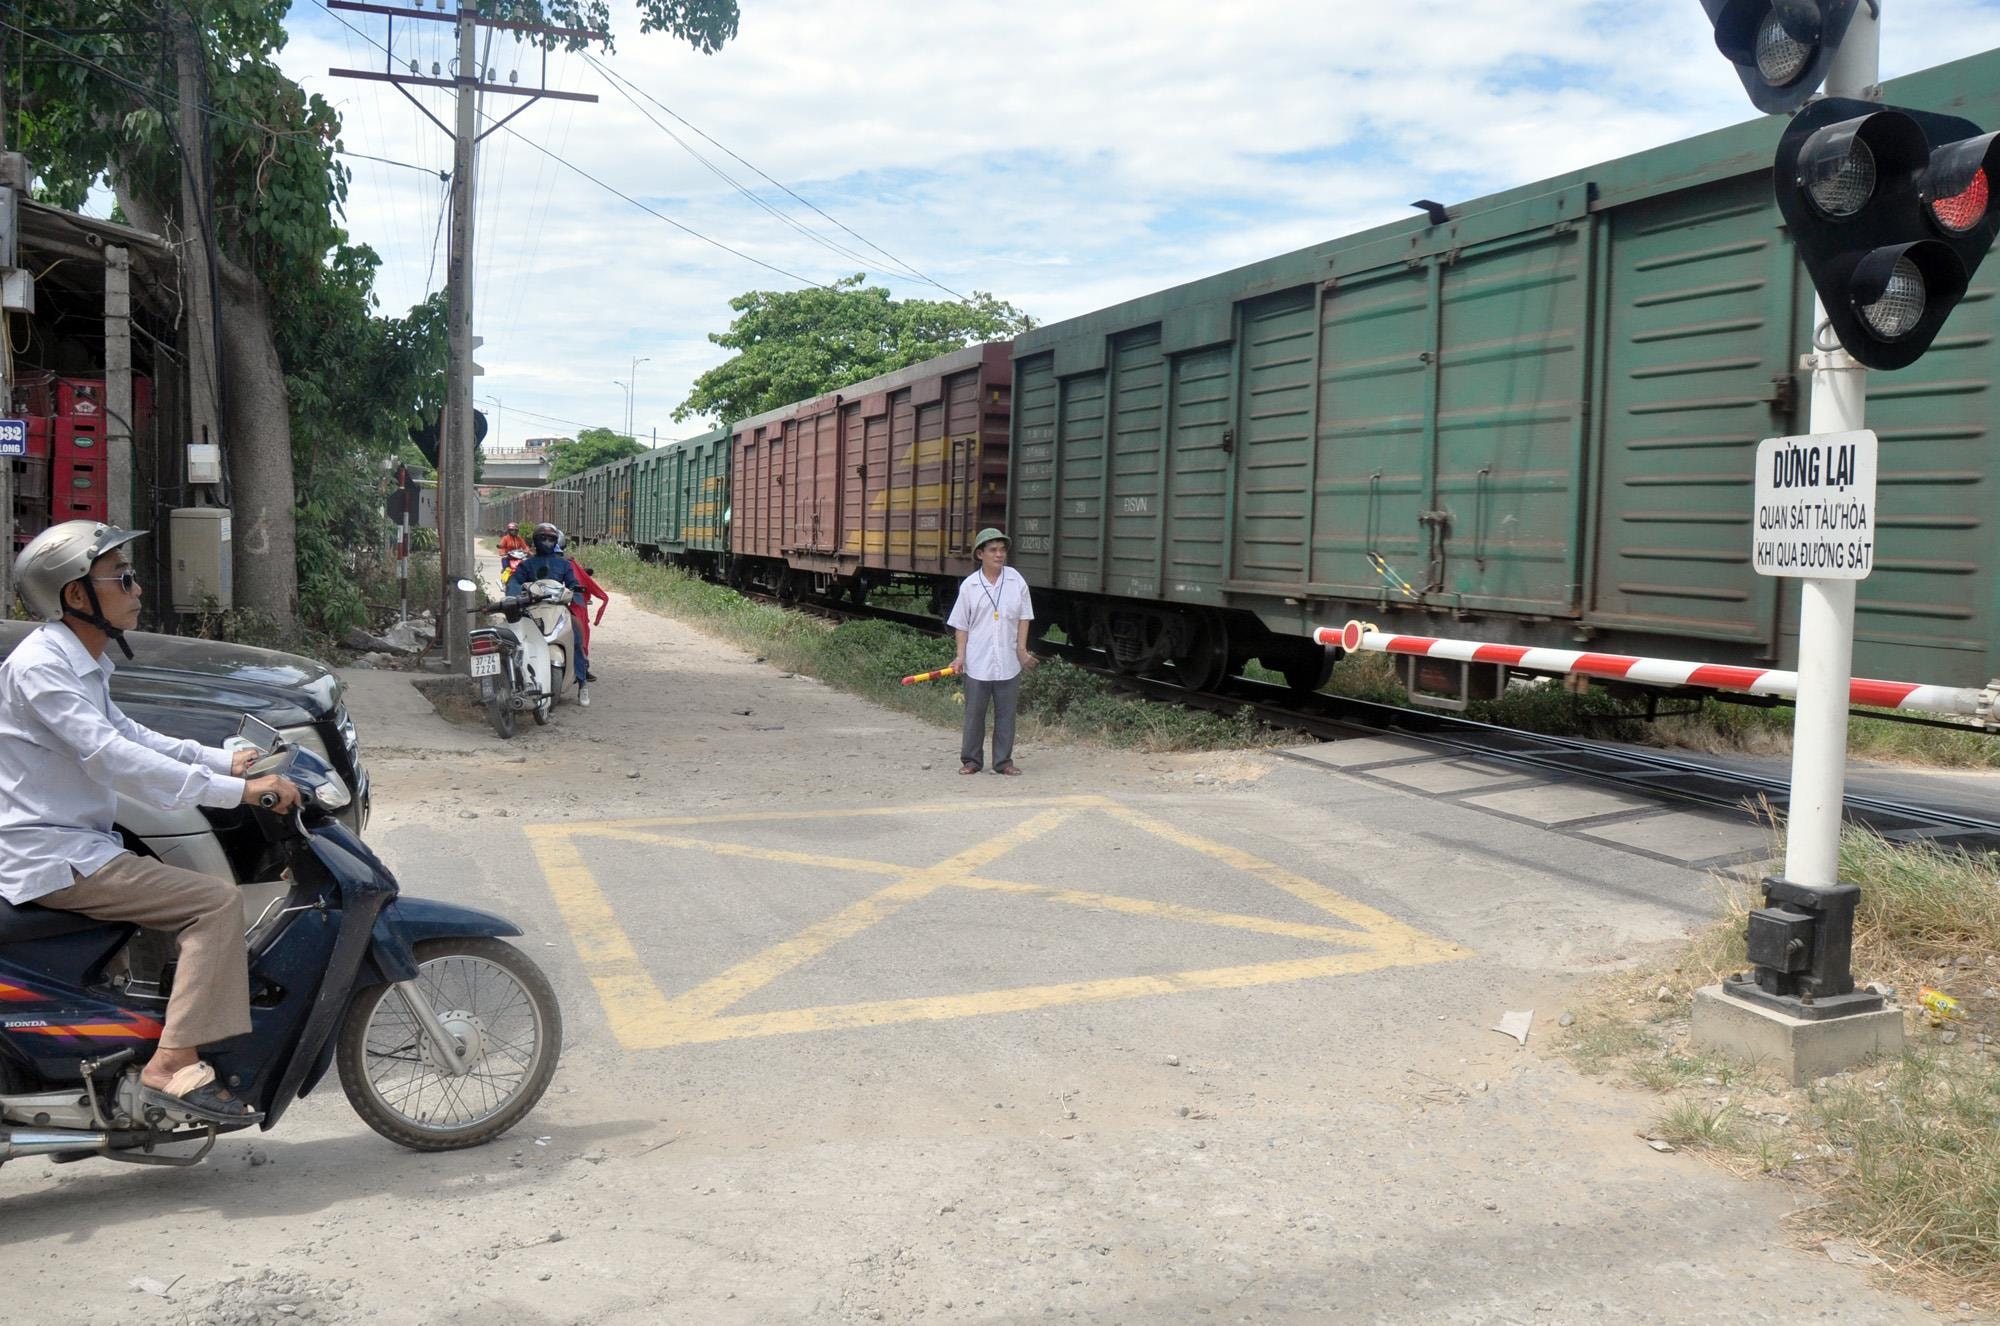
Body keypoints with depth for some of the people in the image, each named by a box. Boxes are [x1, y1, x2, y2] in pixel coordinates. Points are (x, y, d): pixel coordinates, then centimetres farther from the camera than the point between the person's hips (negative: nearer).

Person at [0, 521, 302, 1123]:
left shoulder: (81, 663, 13)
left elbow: (126, 734, 23)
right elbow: (110, 757, -28)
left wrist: (225, 760, 9)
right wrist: (237, 790, -31)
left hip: (78, 843, 11)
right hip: (53, 858, -11)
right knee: (217, 901, -19)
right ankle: (175, 1065, -23)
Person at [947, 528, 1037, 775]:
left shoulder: (1016, 580, 2)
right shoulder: (969, 585, -1)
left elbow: (1023, 617, 6)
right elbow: (961, 624, 3)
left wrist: (1022, 649, -2)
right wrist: (960, 655, -4)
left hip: (1008, 661, 1)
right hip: (977, 662, -1)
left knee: (1006, 713, 6)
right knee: (974, 712, 6)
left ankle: (1003, 761, 15)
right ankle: (970, 760, 16)